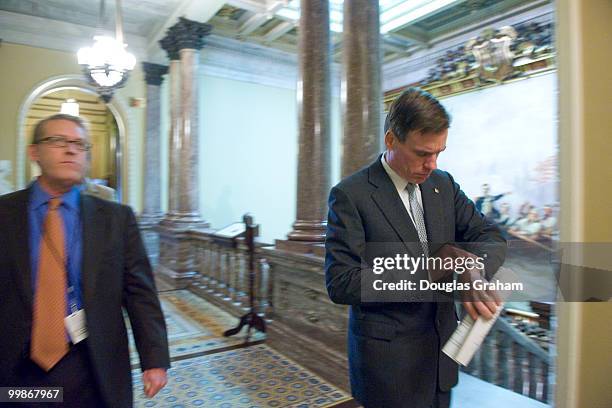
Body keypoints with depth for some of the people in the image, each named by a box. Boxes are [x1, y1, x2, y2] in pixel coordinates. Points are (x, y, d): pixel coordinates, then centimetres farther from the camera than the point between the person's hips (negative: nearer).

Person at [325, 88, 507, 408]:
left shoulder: (443, 184, 3)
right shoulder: (350, 195, -16)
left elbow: (490, 237, 4)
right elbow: (340, 284, -19)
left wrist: (474, 271, -20)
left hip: (440, 353, 6)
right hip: (388, 361, -6)